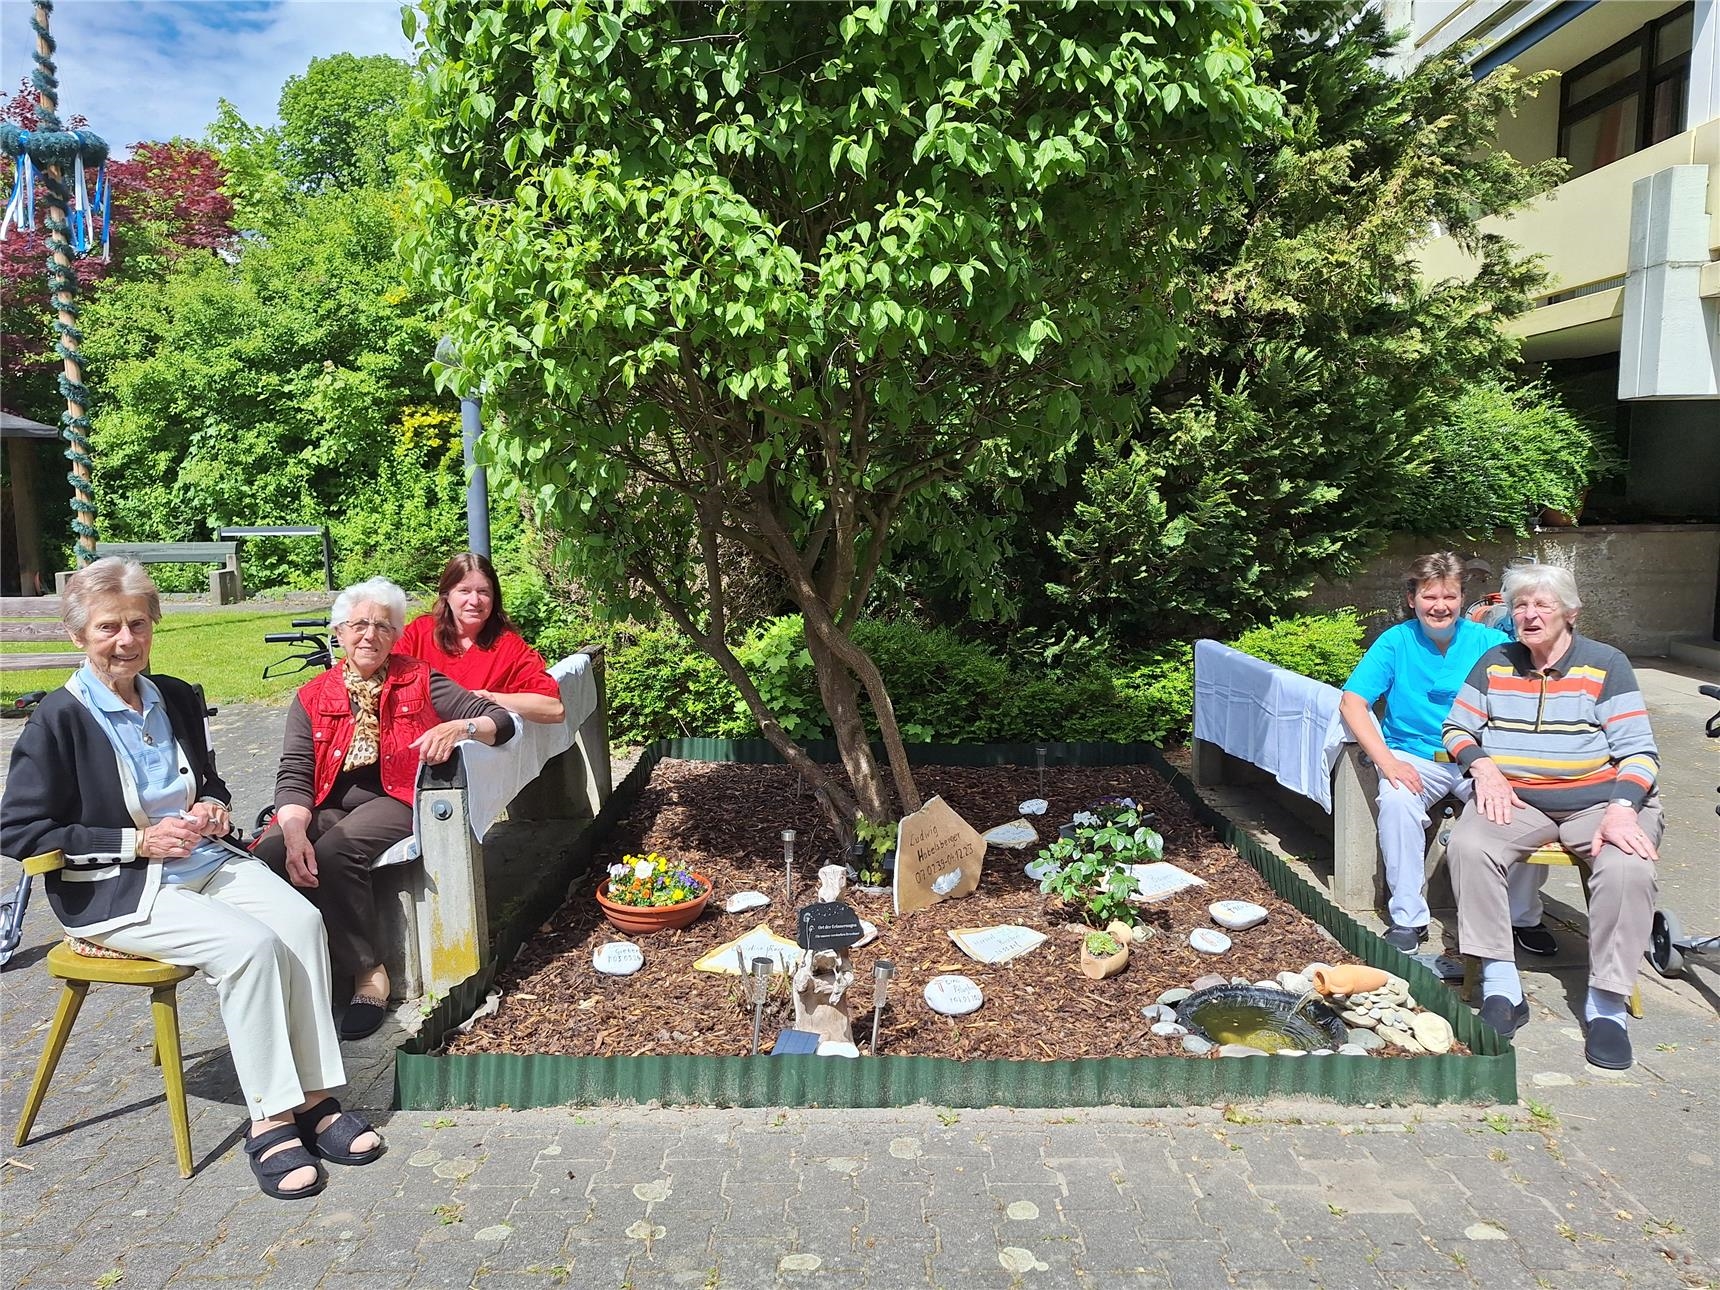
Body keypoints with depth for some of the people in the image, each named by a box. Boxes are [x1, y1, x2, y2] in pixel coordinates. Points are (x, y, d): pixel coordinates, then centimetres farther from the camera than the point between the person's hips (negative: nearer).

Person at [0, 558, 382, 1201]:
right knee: (250, 944, -29)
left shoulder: (177, 698, 10)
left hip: (206, 859, 6)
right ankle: (269, 1121, -17)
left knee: (302, 920, -21)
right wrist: (139, 841, -15)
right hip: (117, 890, -5)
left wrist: (212, 807, 1)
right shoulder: (58, 720, -7)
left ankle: (313, 1098, -15)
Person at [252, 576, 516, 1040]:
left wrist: (458, 727, -23)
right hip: (328, 804, 3)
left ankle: (368, 972, -16)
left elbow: (501, 720, -1)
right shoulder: (313, 697, 12)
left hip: (395, 798, -3)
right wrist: (294, 830, -19)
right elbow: (293, 775, 2)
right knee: (268, 854, -27)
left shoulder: (420, 681, 6)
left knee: (335, 852, -32)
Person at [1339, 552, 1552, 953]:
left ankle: (1524, 916, -2)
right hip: (1415, 756, -1)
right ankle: (1407, 918, -17)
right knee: (1396, 801, -32)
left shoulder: (1489, 641, 2)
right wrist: (1387, 761, -20)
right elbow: (1352, 703, -7)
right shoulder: (1395, 642, 0)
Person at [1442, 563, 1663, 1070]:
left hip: (1599, 798, -2)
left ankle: (1606, 1003, -18)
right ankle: (1500, 986, -22)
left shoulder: (1605, 665, 2)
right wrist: (1483, 767, -9)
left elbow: (1639, 751, -4)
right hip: (1515, 798, 2)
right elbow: (1457, 729, 13)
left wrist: (1620, 810, -21)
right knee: (1468, 845, -29)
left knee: (1627, 868, -32)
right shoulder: (1495, 663, 10)